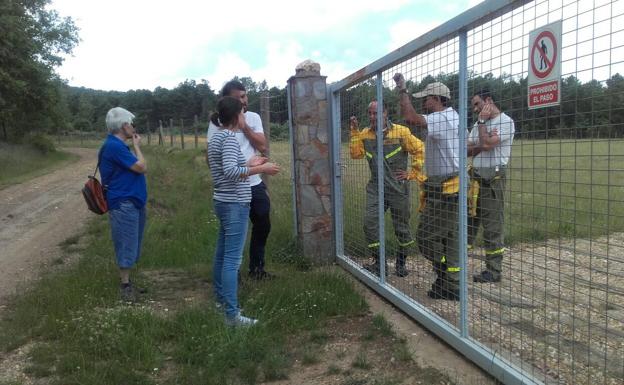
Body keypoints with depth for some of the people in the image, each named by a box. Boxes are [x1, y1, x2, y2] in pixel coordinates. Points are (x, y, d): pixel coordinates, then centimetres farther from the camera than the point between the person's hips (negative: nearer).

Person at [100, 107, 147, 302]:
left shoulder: (118, 145, 14)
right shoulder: (114, 146, -18)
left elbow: (135, 169, 18)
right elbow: (142, 167, -15)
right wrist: (137, 146, -6)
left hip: (133, 202, 10)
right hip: (123, 205, -10)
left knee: (131, 247, 16)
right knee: (126, 247, -2)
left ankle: (127, 282, 27)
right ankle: (125, 285, 10)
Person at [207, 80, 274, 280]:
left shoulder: (253, 118, 5)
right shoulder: (218, 122, -8)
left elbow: (263, 147, -4)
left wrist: (243, 125, -10)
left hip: (255, 184, 5)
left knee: (263, 225, 14)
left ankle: (256, 268, 33)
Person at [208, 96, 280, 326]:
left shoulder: (217, 137, 13)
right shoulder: (229, 137, -15)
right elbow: (230, 171, -28)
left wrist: (248, 164, 20)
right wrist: (261, 169, -21)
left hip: (224, 202, 10)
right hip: (235, 205, -10)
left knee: (222, 254, 19)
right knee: (232, 260, -8)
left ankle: (221, 298, 34)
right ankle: (232, 314, -4)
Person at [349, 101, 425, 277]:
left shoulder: (401, 132, -8)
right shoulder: (365, 133, 5)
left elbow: (420, 150, -4)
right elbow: (356, 154, -1)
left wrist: (413, 173, -3)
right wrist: (354, 132, -8)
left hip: (398, 188, -3)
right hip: (375, 188, 3)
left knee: (402, 226, 8)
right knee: (370, 222, -8)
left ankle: (401, 263, 29)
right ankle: (379, 263, 6)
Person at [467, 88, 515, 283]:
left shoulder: (505, 121, -8)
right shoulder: (480, 124, 16)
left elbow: (486, 144, -21)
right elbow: (467, 150, 7)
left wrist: (482, 122, -8)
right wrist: (482, 144, -12)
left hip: (493, 179, -8)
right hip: (475, 177, 8)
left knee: (492, 226, -2)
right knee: (467, 220, 11)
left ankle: (493, 271, 6)